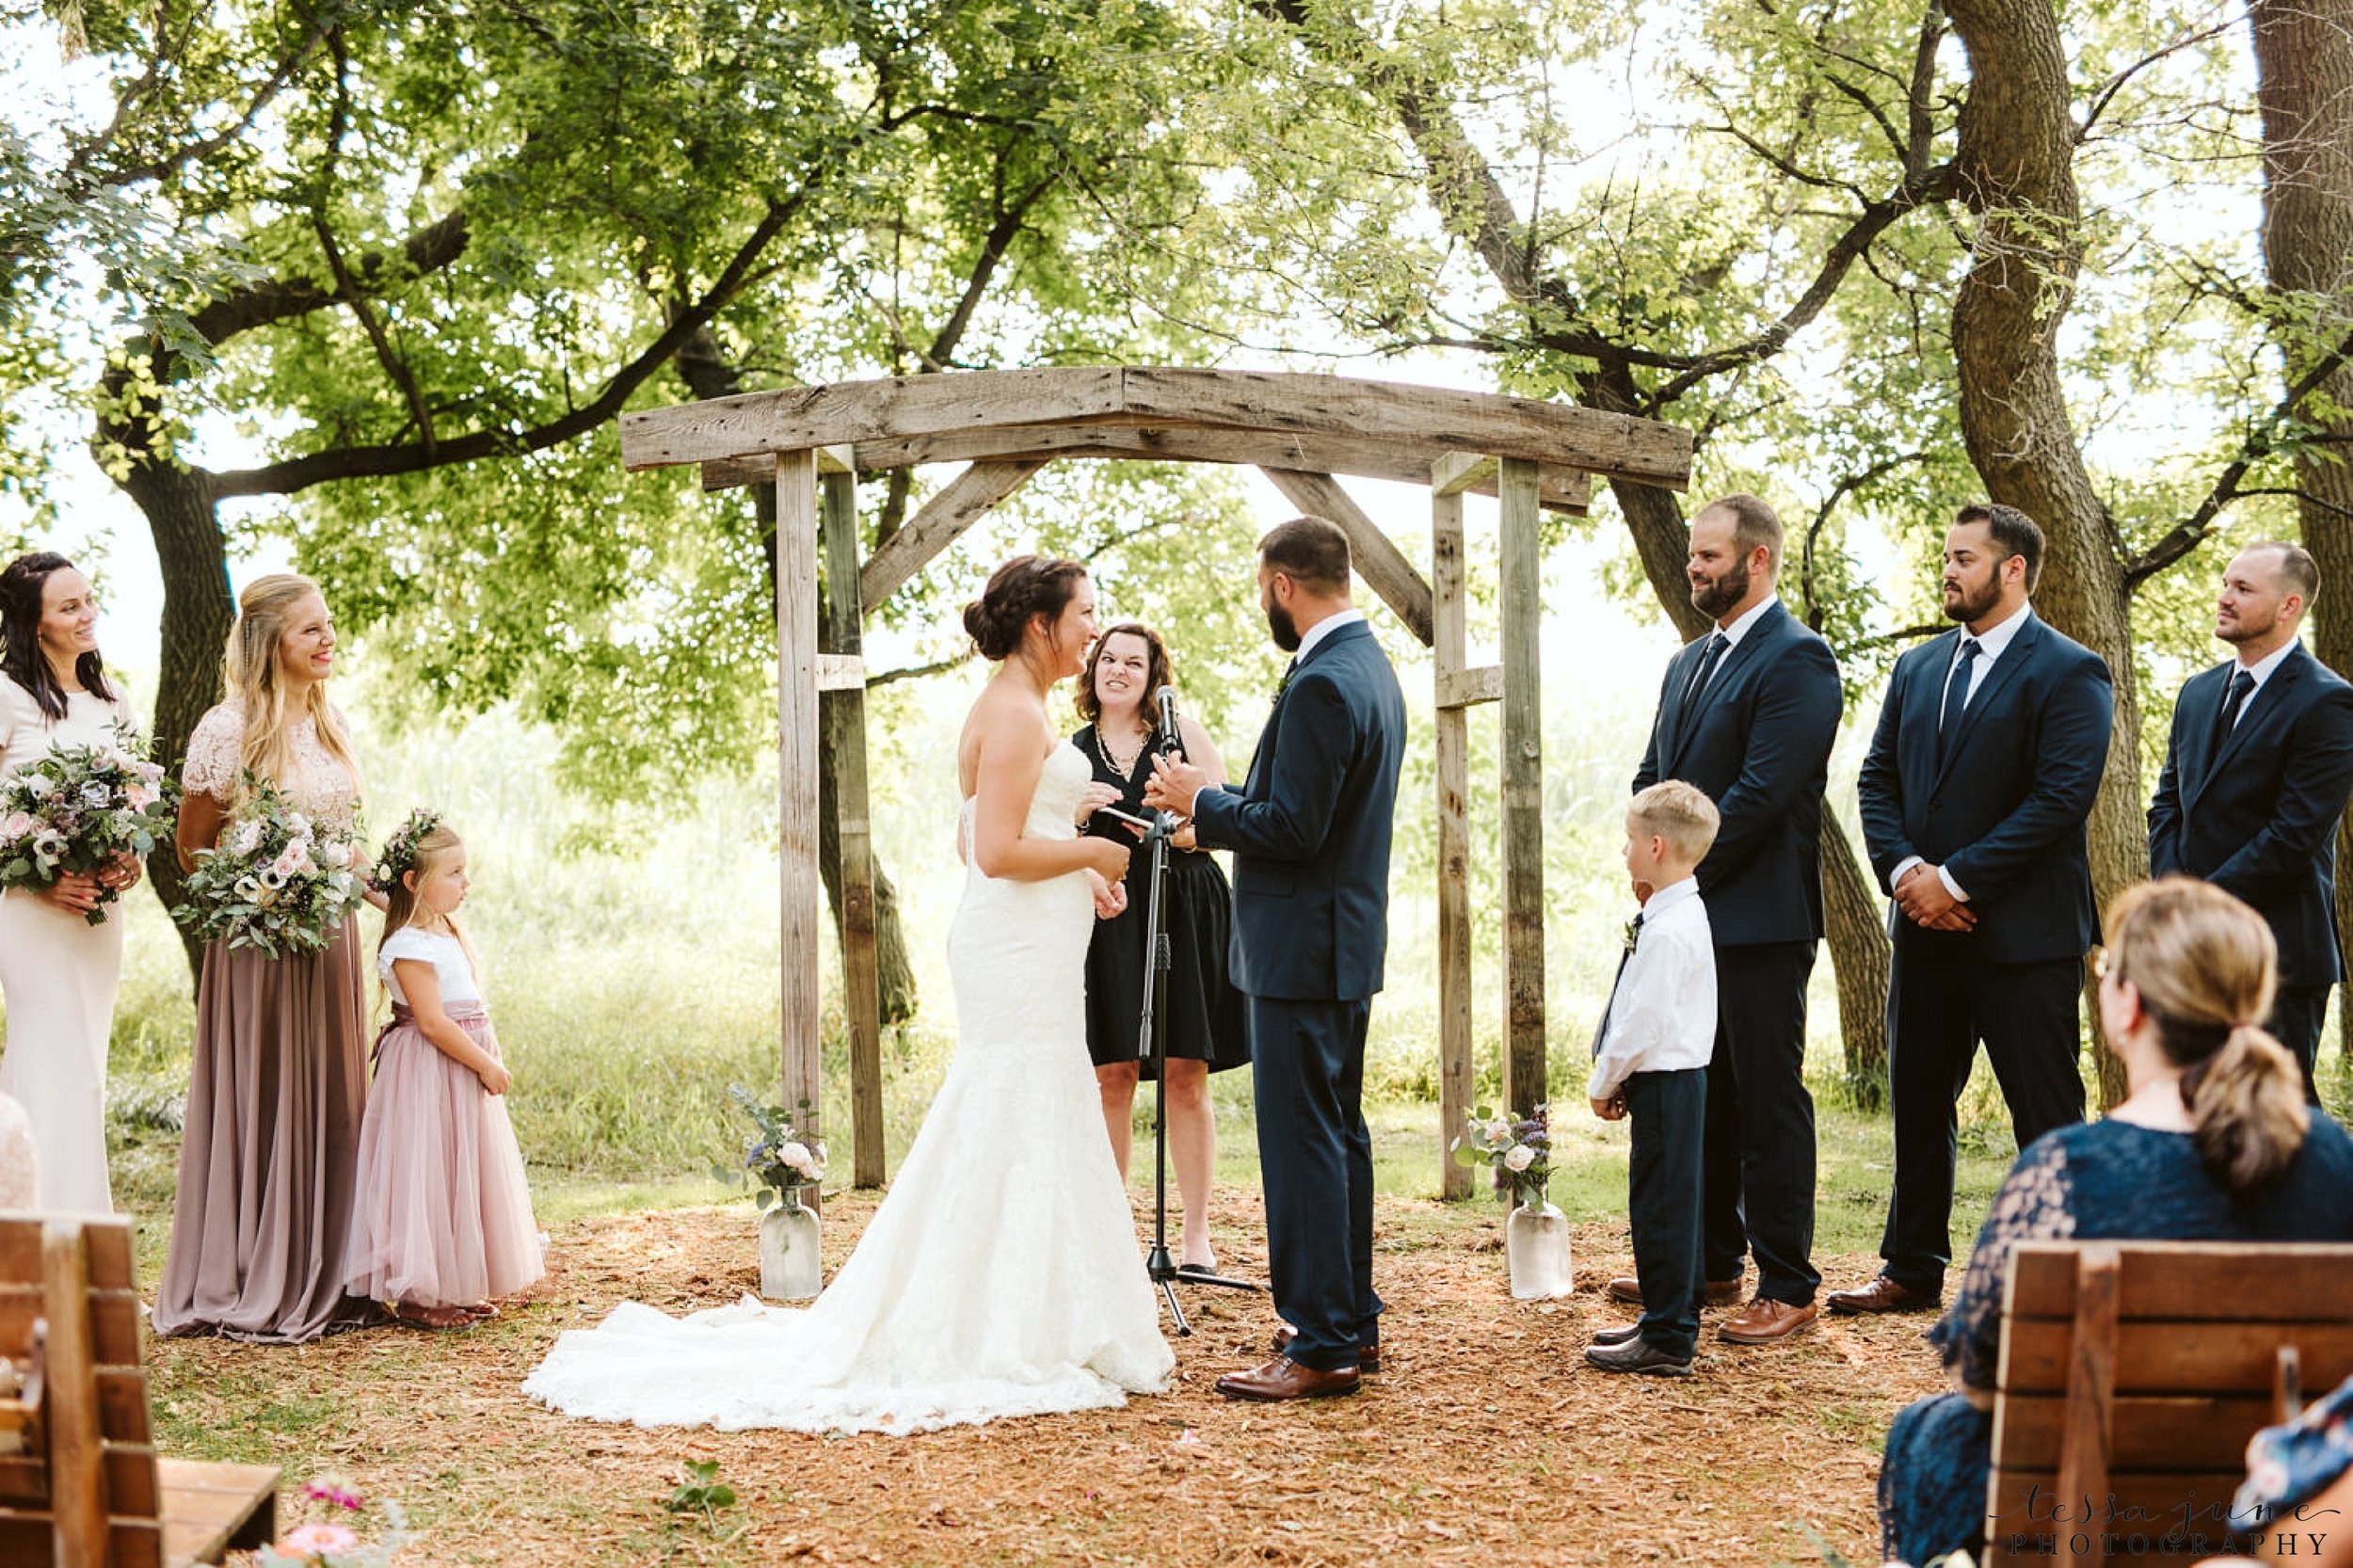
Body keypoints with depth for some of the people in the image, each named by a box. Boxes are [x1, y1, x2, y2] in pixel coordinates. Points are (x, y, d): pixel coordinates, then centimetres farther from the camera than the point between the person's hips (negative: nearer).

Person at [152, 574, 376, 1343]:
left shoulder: (329, 721, 9)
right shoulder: (230, 730, -12)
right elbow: (191, 848, -4)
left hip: (331, 934, 7)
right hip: (261, 941, -7)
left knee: (330, 1099, 10)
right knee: (263, 1102, -1)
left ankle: (322, 1277, 19)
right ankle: (254, 1289, 9)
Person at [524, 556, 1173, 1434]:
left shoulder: (1007, 709, 17)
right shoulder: (1017, 712, -15)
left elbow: (975, 842, 22)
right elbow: (1000, 851, -23)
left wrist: (1076, 871, 15)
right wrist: (1092, 852, -10)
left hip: (1016, 946, 10)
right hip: (1023, 955, -10)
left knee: (997, 1138, 13)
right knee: (1019, 1131, -6)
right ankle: (1010, 1338, 0)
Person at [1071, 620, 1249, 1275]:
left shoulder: (1183, 733, 6)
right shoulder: (1072, 751, 11)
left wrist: (1190, 829, -17)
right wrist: (1078, 813, -10)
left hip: (1184, 916, -1)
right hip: (1106, 920, 1)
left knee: (1186, 1078, -1)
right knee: (1111, 1077, 0)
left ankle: (1195, 1238, 4)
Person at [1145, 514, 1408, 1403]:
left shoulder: (1321, 684, -20)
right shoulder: (1371, 667, 13)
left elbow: (1293, 829, -24)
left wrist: (1202, 802, -9)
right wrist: (1217, 809, 15)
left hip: (1302, 950, -11)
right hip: (1347, 939, 11)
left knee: (1300, 1140, -6)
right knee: (1339, 1132, 16)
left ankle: (1321, 1346, -3)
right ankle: (1351, 1318, 25)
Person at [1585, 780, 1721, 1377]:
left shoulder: (1667, 930, -20)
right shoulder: (1684, 913, 13)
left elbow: (1646, 1019, -21)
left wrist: (1605, 1082, -10)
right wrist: (1615, 1076, 17)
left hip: (1664, 1081, -11)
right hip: (1670, 1077, 11)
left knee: (1661, 1205, -5)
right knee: (1665, 1203, 17)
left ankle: (1667, 1339, -1)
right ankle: (1666, 1320, 27)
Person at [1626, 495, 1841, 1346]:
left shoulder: (1796, 660, -11)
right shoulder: (1689, 664, 18)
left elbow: (1761, 792, -18)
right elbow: (1652, 778, 19)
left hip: (1758, 922, -9)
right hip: (1690, 916, 9)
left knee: (1769, 1102, -3)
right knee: (1699, 1097, 15)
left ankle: (1786, 1288, 3)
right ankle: (1709, 1261, 26)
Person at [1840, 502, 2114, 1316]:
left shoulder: (2068, 673, -7)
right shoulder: (1918, 668, 14)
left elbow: (2061, 796, -16)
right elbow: (1879, 780, 11)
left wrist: (1957, 880, -18)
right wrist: (1904, 869, -7)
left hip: (2023, 934, -7)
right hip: (1926, 928, 7)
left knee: (2046, 1114, -1)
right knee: (1917, 1103, 13)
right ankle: (1913, 1271, 24)